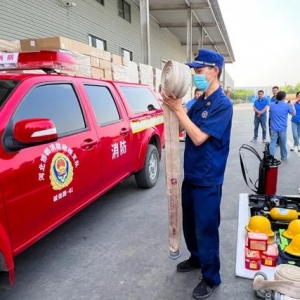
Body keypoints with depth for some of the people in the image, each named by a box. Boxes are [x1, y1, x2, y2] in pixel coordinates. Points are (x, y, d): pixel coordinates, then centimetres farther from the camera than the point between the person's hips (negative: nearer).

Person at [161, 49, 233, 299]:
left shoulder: (223, 104, -16)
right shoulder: (200, 101, 8)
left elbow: (199, 137, -23)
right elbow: (183, 126, 8)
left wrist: (178, 109, -21)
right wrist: (172, 104, -7)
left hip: (207, 180, -8)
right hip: (191, 175, 8)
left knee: (206, 228, 5)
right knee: (189, 223, 21)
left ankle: (211, 278, 25)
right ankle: (196, 258, 44)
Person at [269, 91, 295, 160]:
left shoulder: (271, 104, -1)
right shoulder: (287, 106, -8)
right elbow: (294, 113, 8)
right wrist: (292, 106, 25)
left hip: (274, 128, 1)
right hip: (282, 128, -1)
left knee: (272, 142, 2)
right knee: (283, 143, 13)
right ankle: (284, 156, 29)